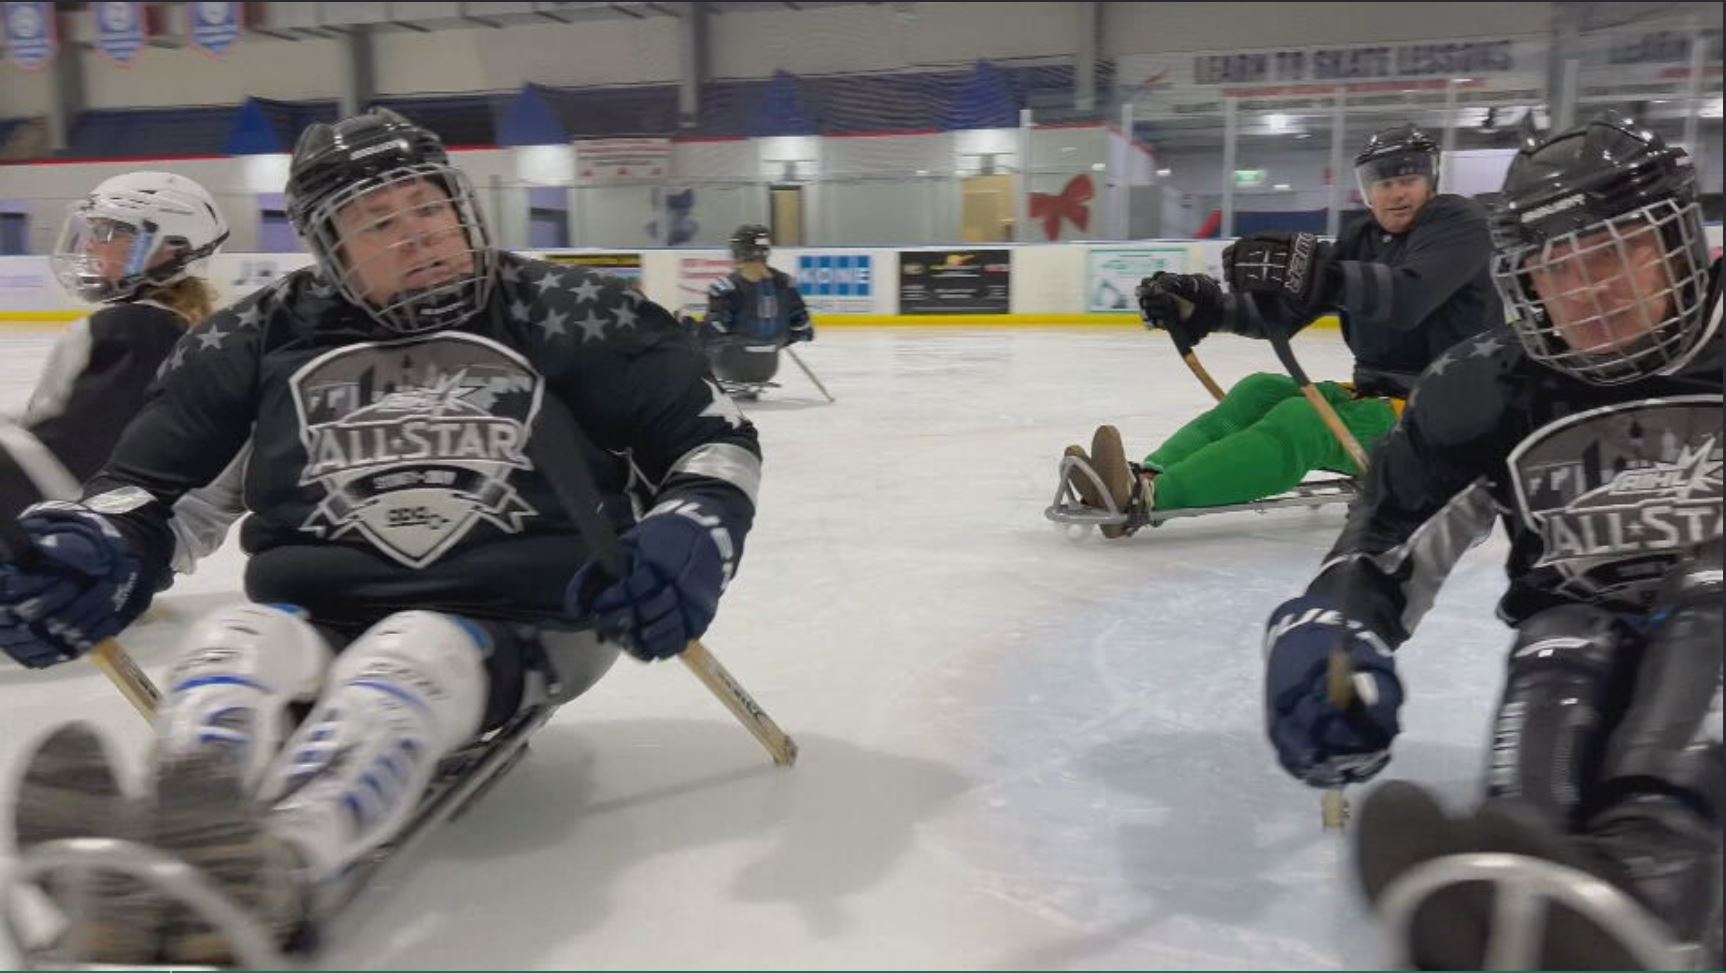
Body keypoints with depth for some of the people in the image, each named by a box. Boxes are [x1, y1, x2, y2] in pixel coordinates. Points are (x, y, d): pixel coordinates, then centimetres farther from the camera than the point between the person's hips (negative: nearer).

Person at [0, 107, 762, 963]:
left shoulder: (565, 315, 1)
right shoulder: (263, 337, 8)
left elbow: (717, 437, 4)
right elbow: (150, 478, 15)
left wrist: (693, 533, -17)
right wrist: (96, 546, -8)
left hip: (508, 626, -3)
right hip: (313, 619, 4)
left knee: (399, 666, -34)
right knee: (231, 646, -28)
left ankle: (268, 868, -64)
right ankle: (176, 867, -58)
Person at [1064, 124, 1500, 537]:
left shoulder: (1458, 221, -8)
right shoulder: (1362, 241, 13)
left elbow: (1407, 298, -29)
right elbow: (1282, 312, 3)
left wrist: (1319, 274, -42)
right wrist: (1207, 308, -14)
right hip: (1374, 395, 8)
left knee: (1301, 420, -29)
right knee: (1260, 391, -10)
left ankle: (1144, 497, -48)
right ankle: (1146, 477, -32)